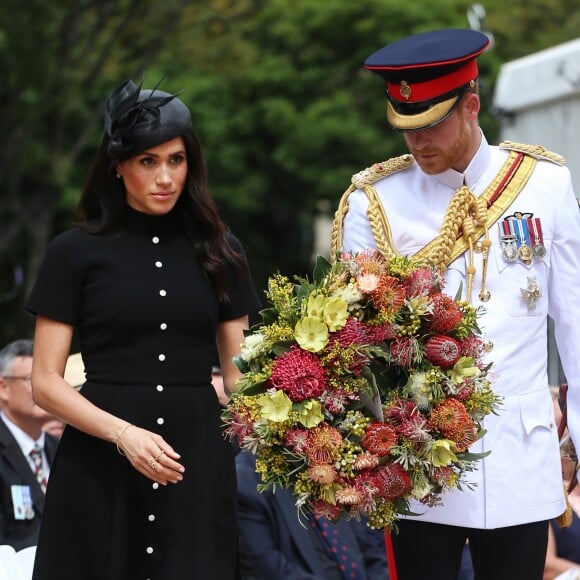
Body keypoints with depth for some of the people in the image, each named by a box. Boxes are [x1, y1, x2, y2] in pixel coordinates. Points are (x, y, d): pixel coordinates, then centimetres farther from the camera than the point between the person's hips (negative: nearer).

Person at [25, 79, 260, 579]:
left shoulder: (218, 253, 10)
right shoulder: (75, 253, 2)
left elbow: (238, 376, 12)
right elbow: (45, 383, -2)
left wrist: (248, 460, -6)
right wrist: (124, 434, -17)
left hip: (199, 462, 2)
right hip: (98, 467, -2)